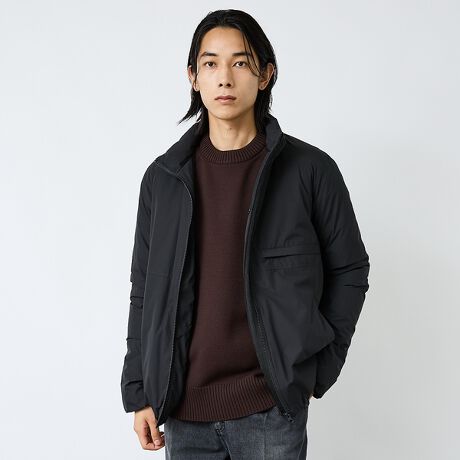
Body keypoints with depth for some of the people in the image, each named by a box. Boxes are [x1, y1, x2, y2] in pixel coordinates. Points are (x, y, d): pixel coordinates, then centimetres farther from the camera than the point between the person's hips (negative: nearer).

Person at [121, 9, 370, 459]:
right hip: (182, 410, 2)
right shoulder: (163, 177, 3)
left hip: (272, 409, -2)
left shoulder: (309, 169, -4)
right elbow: (144, 292, 6)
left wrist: (316, 369, -1)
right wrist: (139, 393, 4)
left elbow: (349, 270, 3)